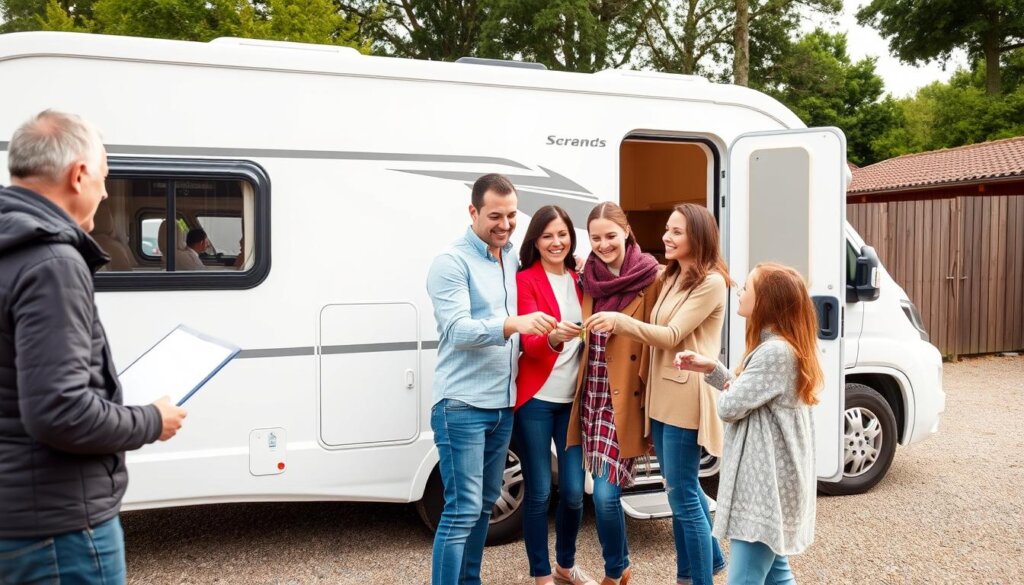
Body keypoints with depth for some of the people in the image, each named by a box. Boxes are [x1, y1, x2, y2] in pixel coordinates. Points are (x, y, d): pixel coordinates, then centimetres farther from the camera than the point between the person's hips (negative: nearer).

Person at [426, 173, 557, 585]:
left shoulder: (513, 260, 10)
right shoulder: (452, 263, -10)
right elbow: (456, 329, -20)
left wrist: (546, 333, -1)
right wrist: (512, 324, -32)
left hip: (503, 404, 7)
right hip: (462, 406, -7)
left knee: (485, 504, 16)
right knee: (463, 510, -7)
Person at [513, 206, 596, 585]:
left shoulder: (580, 279, 10)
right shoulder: (525, 280, -5)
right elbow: (529, 343, -17)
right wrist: (554, 338, -36)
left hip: (574, 399, 4)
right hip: (535, 400, -4)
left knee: (573, 490, 7)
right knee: (539, 492, 3)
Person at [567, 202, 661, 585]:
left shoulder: (650, 278, -8)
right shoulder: (589, 276, 8)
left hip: (626, 396, -5)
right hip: (592, 393, 5)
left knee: (605, 493, -8)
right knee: (604, 492, 13)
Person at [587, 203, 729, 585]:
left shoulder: (710, 282, -12)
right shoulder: (670, 277, 15)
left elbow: (672, 336, -17)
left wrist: (620, 321, -27)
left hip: (686, 397, -9)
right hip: (662, 394, 9)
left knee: (683, 496, -2)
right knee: (683, 489, 20)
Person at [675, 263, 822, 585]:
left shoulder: (775, 352, -23)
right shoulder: (783, 346, 10)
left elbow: (730, 406, -21)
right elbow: (748, 392, 18)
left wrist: (726, 390, 2)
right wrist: (711, 368, 5)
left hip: (764, 482, -11)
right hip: (771, 478, 11)